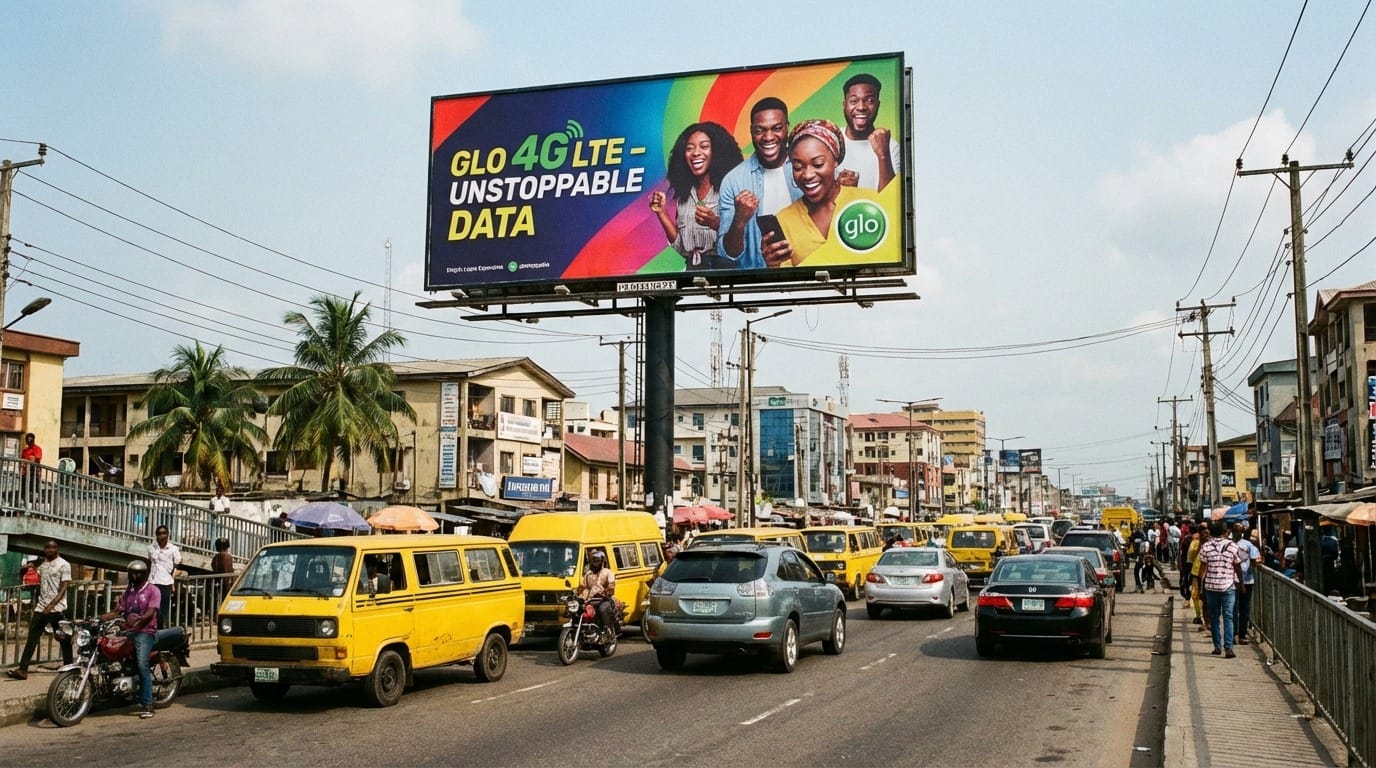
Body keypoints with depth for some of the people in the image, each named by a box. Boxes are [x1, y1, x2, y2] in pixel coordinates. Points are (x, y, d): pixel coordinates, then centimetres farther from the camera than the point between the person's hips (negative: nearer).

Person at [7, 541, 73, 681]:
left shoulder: (64, 565, -6)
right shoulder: (42, 564, 15)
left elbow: (63, 588, -12)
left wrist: (52, 604, -23)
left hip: (57, 608, -6)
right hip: (41, 607, 6)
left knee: (64, 640, 2)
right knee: (31, 639, -2)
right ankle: (23, 670, -6)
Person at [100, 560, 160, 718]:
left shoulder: (153, 590, 2)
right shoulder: (128, 592, 23)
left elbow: (151, 612, -12)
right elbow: (117, 611, 16)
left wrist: (138, 619, -32)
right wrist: (98, 618, 0)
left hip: (145, 631, -7)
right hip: (128, 632, 7)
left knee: (142, 665, -23)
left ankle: (147, 704, -25)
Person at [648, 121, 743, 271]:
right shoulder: (684, 193, 11)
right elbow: (680, 246, 11)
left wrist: (715, 223, -23)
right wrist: (661, 213, 3)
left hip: (725, 268, -2)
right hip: (693, 269, 3)